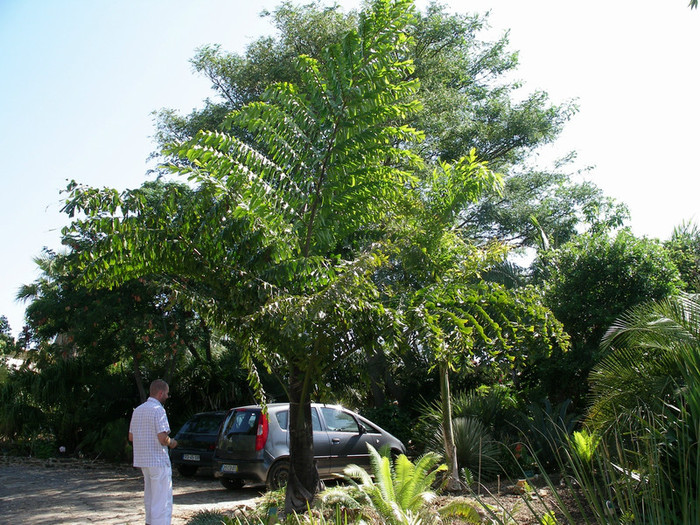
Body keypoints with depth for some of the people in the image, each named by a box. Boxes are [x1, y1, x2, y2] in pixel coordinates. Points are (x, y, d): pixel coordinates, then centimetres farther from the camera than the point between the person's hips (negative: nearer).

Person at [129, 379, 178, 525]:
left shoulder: (138, 410, 11)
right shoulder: (158, 410, -15)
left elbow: (131, 437, 16)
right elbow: (163, 438, -22)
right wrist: (172, 443, -2)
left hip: (142, 460, 9)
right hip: (158, 460, -9)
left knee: (150, 497, 21)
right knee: (162, 500, -5)